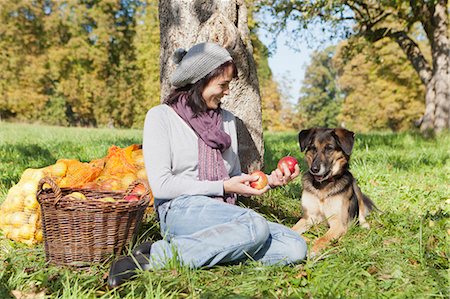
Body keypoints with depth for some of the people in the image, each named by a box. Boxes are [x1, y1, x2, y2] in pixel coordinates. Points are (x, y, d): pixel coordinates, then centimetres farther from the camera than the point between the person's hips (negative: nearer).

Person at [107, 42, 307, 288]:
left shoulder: (227, 119, 18)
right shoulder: (161, 116, 1)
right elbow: (161, 185, -8)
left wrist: (270, 180, 3)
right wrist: (223, 187, -9)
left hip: (224, 215, 6)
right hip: (180, 210, -6)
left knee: (295, 247, -16)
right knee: (256, 226, -33)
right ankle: (157, 254, -26)